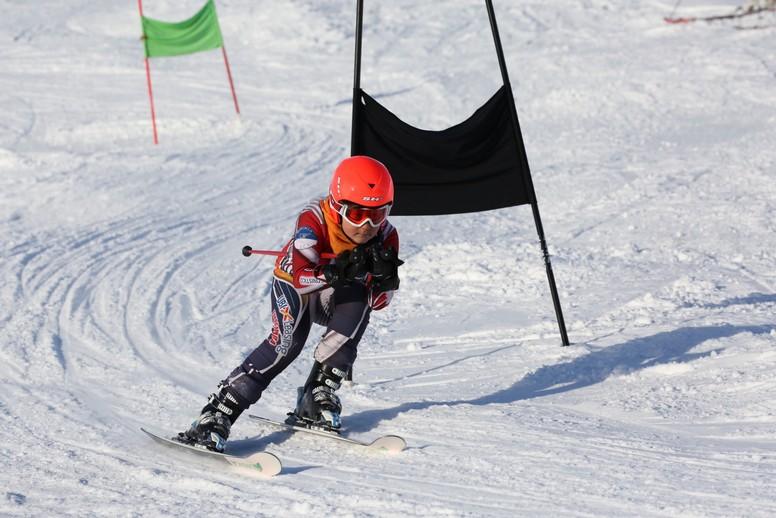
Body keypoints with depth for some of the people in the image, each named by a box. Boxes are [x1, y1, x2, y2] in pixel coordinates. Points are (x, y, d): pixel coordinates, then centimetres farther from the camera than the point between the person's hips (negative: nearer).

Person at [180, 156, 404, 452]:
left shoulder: (386, 237, -20)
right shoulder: (314, 220, -32)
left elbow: (379, 302, -15)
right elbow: (300, 276, -44)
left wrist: (383, 275, -35)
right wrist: (336, 272, -59)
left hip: (332, 294, 3)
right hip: (292, 283, -3)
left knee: (358, 302, -31)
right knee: (288, 341, -31)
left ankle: (319, 395, -21)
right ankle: (217, 415, -33)